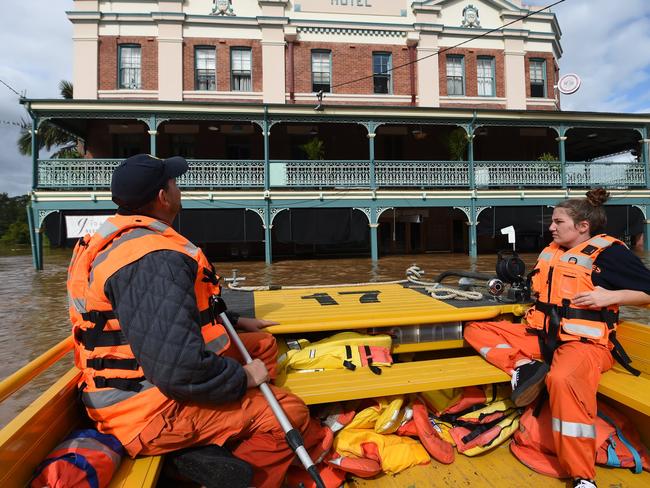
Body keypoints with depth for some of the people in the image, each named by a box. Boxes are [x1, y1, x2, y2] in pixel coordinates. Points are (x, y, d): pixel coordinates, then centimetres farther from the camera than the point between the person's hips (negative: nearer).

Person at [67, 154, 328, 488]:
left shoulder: (111, 241, 9)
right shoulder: (155, 260, -27)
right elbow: (178, 370, -34)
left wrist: (235, 322, 15)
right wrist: (243, 378, -15)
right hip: (150, 414, -10)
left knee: (263, 345, 10)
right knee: (290, 412, -14)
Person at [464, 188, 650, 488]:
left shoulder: (608, 251, -5)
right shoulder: (551, 251, 15)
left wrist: (610, 296, -20)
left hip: (585, 342, -8)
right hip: (541, 337, 8)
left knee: (562, 379, -40)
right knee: (475, 330, 3)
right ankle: (523, 367, -20)